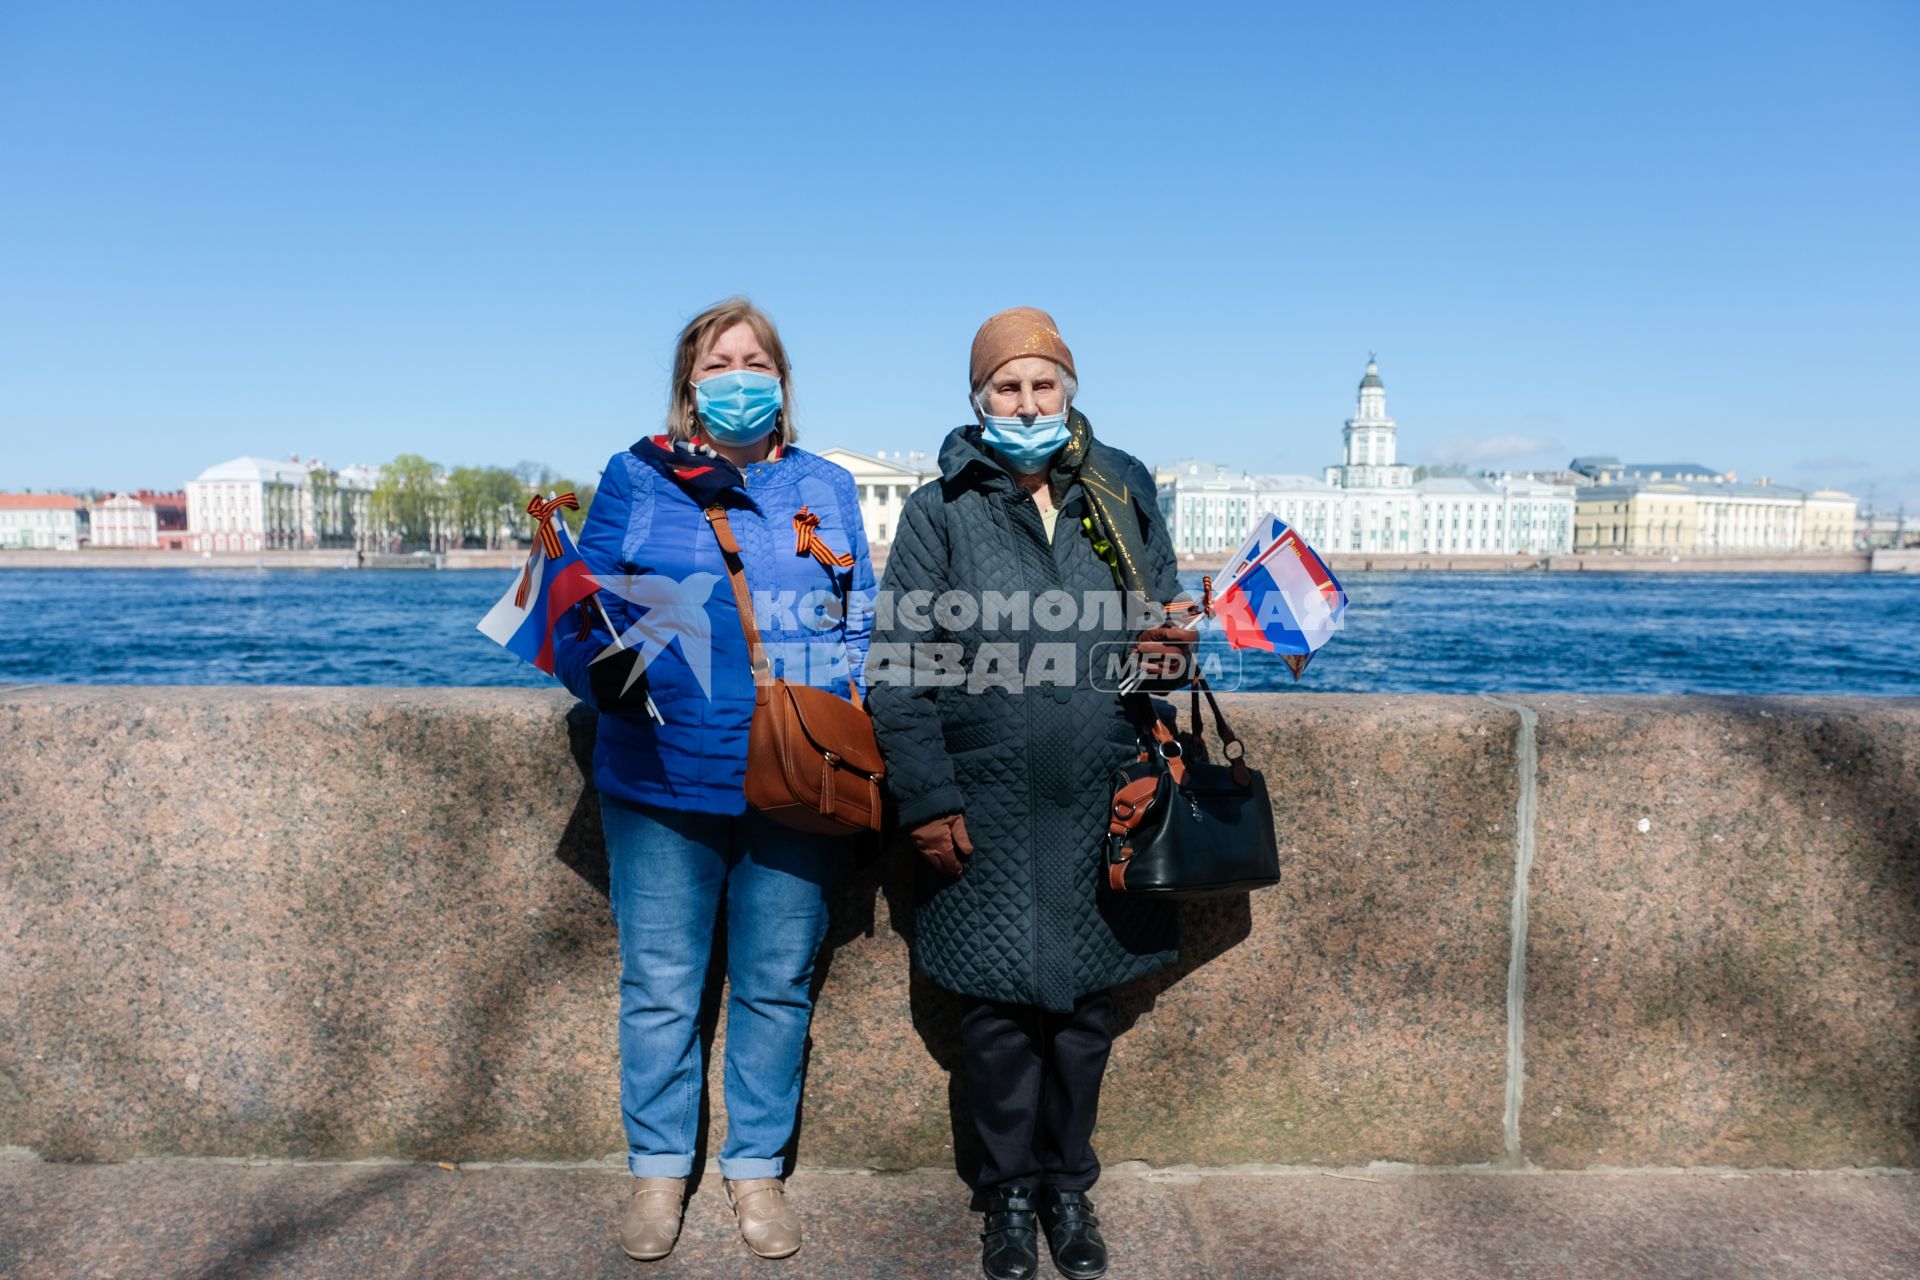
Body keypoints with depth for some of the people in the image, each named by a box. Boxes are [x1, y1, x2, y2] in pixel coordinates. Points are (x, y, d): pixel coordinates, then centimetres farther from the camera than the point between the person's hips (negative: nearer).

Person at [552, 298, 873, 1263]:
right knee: (659, 986, 9)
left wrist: (842, 700, -6)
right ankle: (657, 1168, 30)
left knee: (776, 986, 11)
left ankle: (757, 1167, 30)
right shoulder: (634, 480, 7)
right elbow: (582, 613, 4)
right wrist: (606, 670, -17)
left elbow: (861, 627, 11)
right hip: (662, 779, -1)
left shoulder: (826, 488, 11)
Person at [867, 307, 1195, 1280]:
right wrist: (927, 801, -9)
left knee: (1086, 999, 13)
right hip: (985, 810, -2)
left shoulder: (1124, 492, 7)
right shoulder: (940, 511, -1)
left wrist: (1169, 643, -6)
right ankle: (1010, 1189, 31)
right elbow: (898, 668, -3)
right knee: (997, 1006, 8)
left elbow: (1165, 608, 19)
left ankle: (1070, 1185, 35)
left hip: (1099, 803, 2)